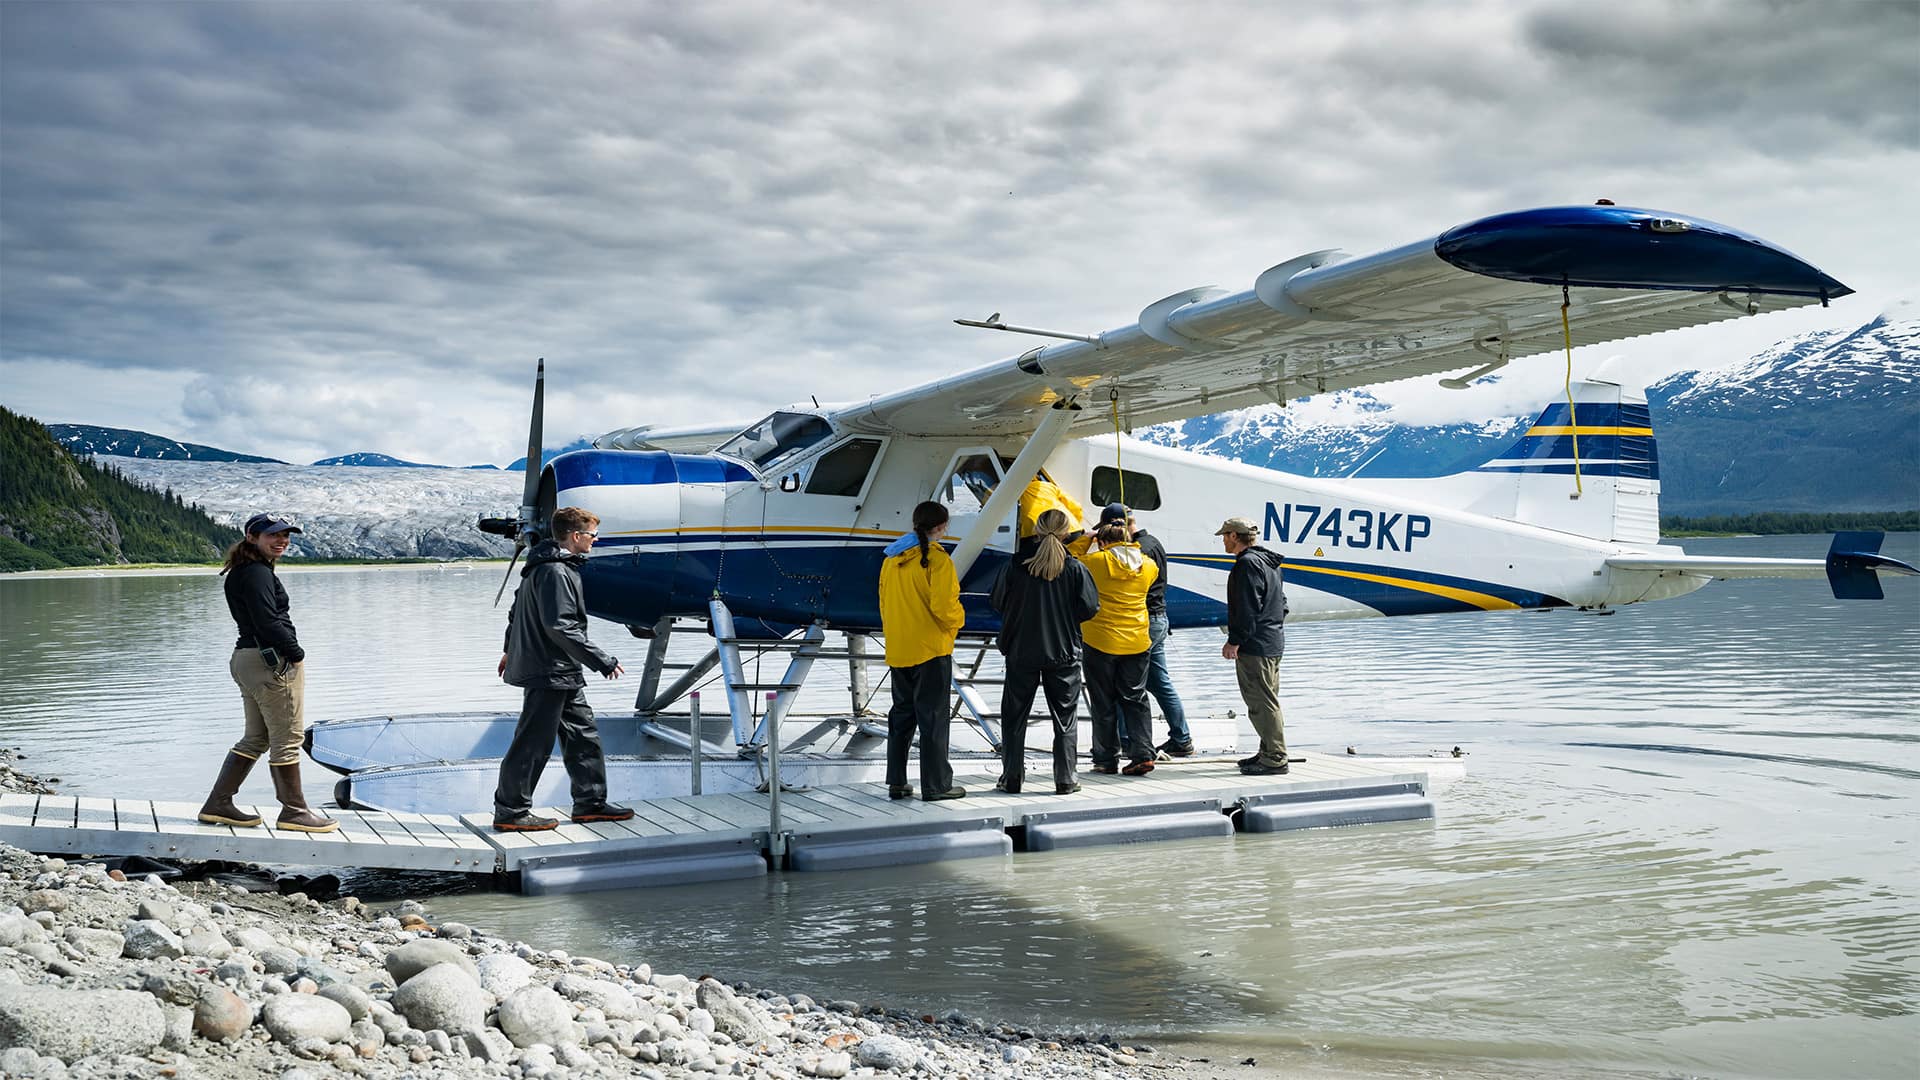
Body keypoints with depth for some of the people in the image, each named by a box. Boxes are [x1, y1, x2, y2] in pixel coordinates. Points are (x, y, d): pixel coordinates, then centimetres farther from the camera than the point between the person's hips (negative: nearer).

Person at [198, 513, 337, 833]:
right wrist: (296, 653, -11)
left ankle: (218, 804, 18)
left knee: (256, 738, 17)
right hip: (274, 661, -10)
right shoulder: (257, 573, -15)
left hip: (248, 658, 10)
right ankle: (294, 811, 6)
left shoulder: (240, 573, 17)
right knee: (286, 739, -1)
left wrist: (290, 653, 10)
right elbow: (269, 622, -21)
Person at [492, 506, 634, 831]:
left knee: (584, 734, 13)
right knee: (534, 743, -3)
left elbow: (518, 610, 26)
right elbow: (561, 627, -25)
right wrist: (603, 661, -22)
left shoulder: (545, 567, 14)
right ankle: (510, 811, 6)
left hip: (563, 675, 11)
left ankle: (590, 802, 20)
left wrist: (512, 649, 39)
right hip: (548, 673, -11)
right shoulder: (555, 572, -19)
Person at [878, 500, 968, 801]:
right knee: (934, 716, -1)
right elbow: (944, 606, -18)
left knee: (902, 714, 15)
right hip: (931, 651, -7)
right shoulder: (936, 558, -13)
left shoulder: (892, 559, 9)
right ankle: (936, 785, 2)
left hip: (898, 650, 7)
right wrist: (957, 620, 2)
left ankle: (896, 782, 17)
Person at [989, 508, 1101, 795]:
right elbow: (1090, 608, -6)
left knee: (1014, 715, 11)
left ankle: (1012, 777, 11)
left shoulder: (1015, 564, -8)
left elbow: (997, 602, 0)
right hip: (1063, 652, 0)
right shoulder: (1075, 569, -9)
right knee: (1065, 716, 10)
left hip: (1021, 651, 0)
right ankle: (1065, 779, 10)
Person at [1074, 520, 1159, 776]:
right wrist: (1130, 544, 27)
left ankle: (1107, 759, 11)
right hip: (1137, 644, 3)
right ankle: (1143, 754, -1)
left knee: (1104, 704, 7)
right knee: (1135, 699, 11)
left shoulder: (1096, 562, -10)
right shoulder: (1146, 566, 2)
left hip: (1101, 642, -3)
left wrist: (1088, 537, 13)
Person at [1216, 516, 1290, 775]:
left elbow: (1247, 608, -20)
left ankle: (1274, 758, -7)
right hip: (1273, 643, 11)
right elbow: (1281, 603, 24)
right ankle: (1270, 753, 22)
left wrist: (1235, 641, -18)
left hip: (1255, 646, -11)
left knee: (1261, 702, -8)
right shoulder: (1268, 562, 18)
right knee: (1266, 700, 16)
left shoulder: (1248, 563, -14)